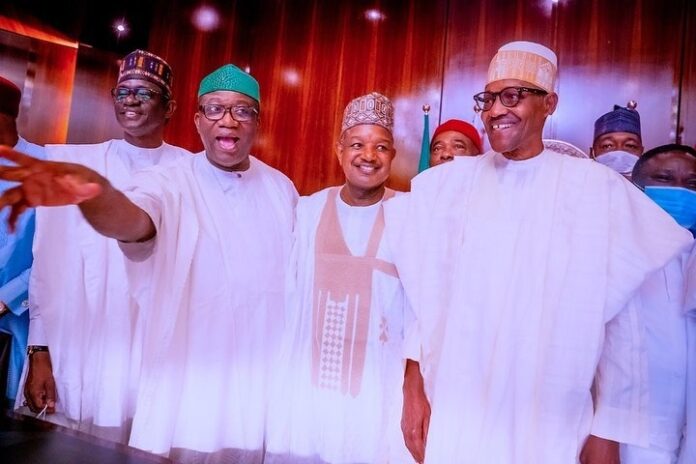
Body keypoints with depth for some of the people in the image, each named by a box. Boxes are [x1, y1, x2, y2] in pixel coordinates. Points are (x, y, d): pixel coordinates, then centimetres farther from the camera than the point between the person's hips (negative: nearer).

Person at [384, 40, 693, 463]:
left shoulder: (597, 189, -6)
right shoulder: (448, 184, 1)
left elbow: (619, 320, -5)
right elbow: (426, 298, 3)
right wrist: (414, 387, 0)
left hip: (550, 426, -1)